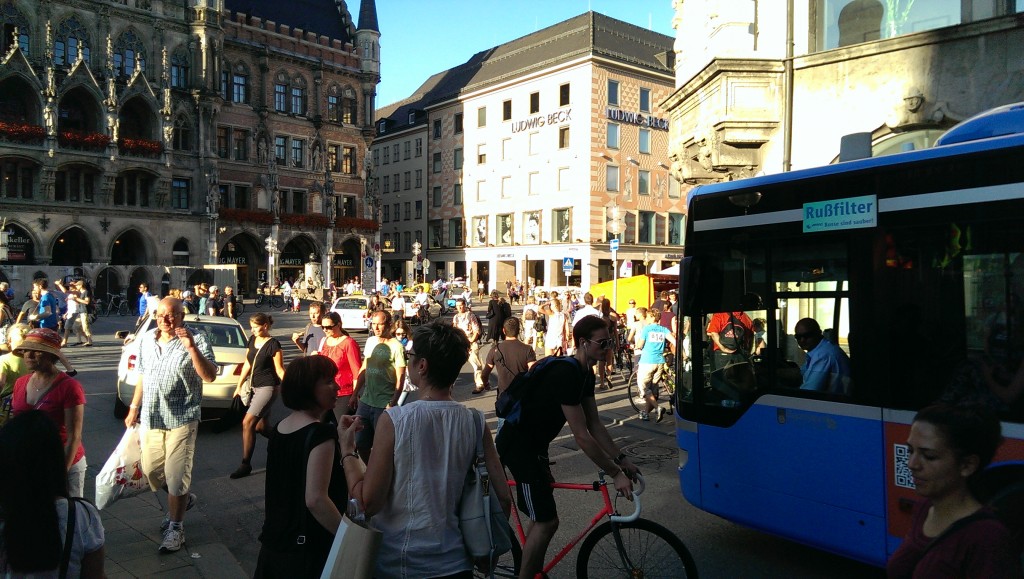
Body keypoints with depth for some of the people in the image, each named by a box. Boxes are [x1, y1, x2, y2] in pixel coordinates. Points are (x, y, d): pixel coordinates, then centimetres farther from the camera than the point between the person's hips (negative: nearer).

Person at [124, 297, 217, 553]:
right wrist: (134, 408, 16)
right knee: (150, 470, 14)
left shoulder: (196, 341, -11)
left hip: (181, 419, -6)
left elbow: (209, 376, -22)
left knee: (176, 476, -1)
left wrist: (192, 348, -32)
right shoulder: (147, 339, 8)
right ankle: (183, 499, 41)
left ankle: (175, 527, 16)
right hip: (150, 418, 6)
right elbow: (142, 376, 18)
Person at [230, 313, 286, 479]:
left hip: (268, 388, -8)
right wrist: (239, 386, 16)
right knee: (261, 426, 12)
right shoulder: (252, 340, 9)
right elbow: (247, 365, 16)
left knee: (247, 423, -13)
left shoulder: (273, 344, -12)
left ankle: (246, 464, -5)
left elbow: (279, 370, -10)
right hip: (255, 387, 8)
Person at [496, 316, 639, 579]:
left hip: (534, 443, 10)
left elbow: (595, 424, 7)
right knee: (547, 521, -8)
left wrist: (621, 459, 1)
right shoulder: (566, 375, -28)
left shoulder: (586, 374, 3)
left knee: (542, 518, 18)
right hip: (518, 445, -10)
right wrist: (615, 473, -21)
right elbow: (582, 437, -27)